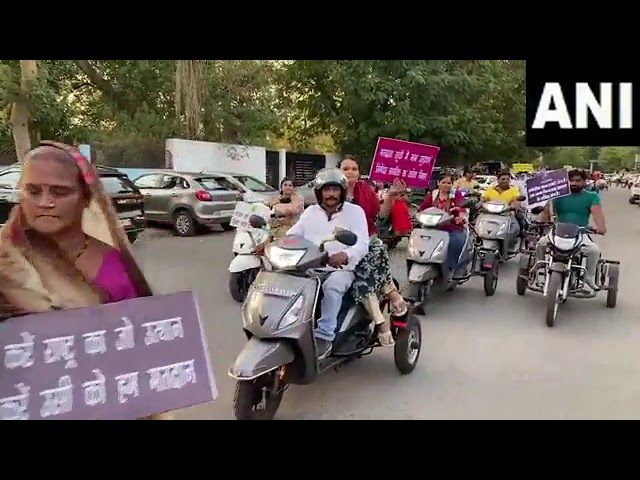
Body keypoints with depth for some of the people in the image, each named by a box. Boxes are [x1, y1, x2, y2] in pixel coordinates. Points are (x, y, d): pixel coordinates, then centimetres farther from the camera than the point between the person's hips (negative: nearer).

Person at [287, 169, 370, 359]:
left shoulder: (355, 211, 3)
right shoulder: (310, 212, 17)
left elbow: (362, 244, -10)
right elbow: (292, 235, 8)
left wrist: (344, 255, -32)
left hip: (340, 269, -4)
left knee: (331, 287, -36)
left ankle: (324, 336, -33)